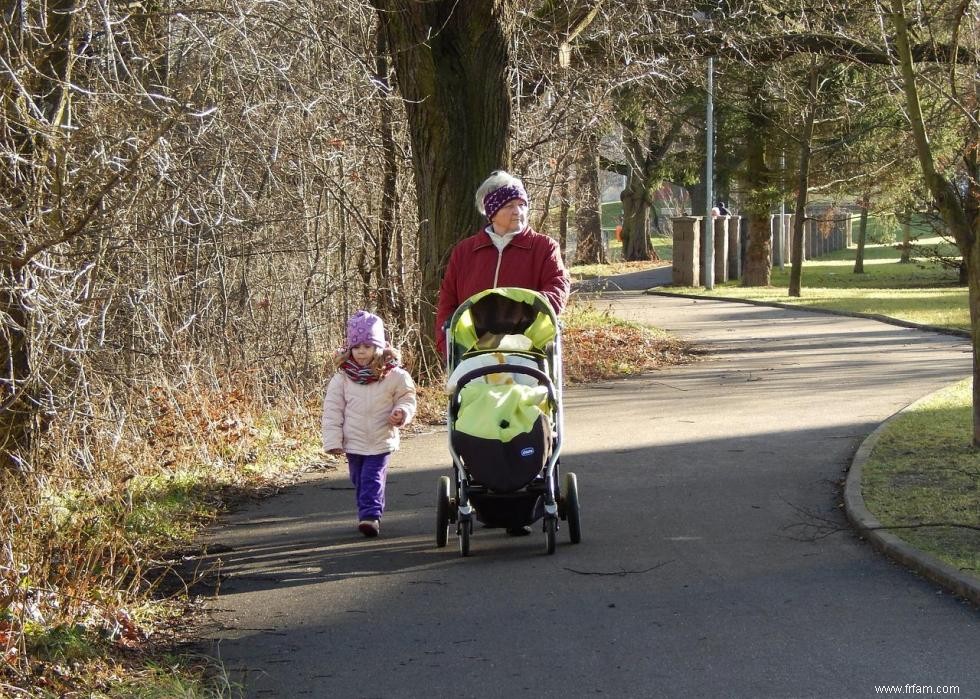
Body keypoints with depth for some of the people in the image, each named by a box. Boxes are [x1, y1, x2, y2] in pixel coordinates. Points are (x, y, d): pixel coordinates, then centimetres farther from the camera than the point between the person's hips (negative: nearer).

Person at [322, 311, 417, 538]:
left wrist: (401, 413, -14)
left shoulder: (393, 376, -6)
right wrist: (332, 440, -5)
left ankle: (371, 515, -15)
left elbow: (407, 397, 7)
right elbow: (332, 410, 0)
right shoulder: (342, 378, -3)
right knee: (359, 482, 13)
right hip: (353, 442, 3)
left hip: (381, 442, -3)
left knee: (372, 480, -12)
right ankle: (369, 514, 27)